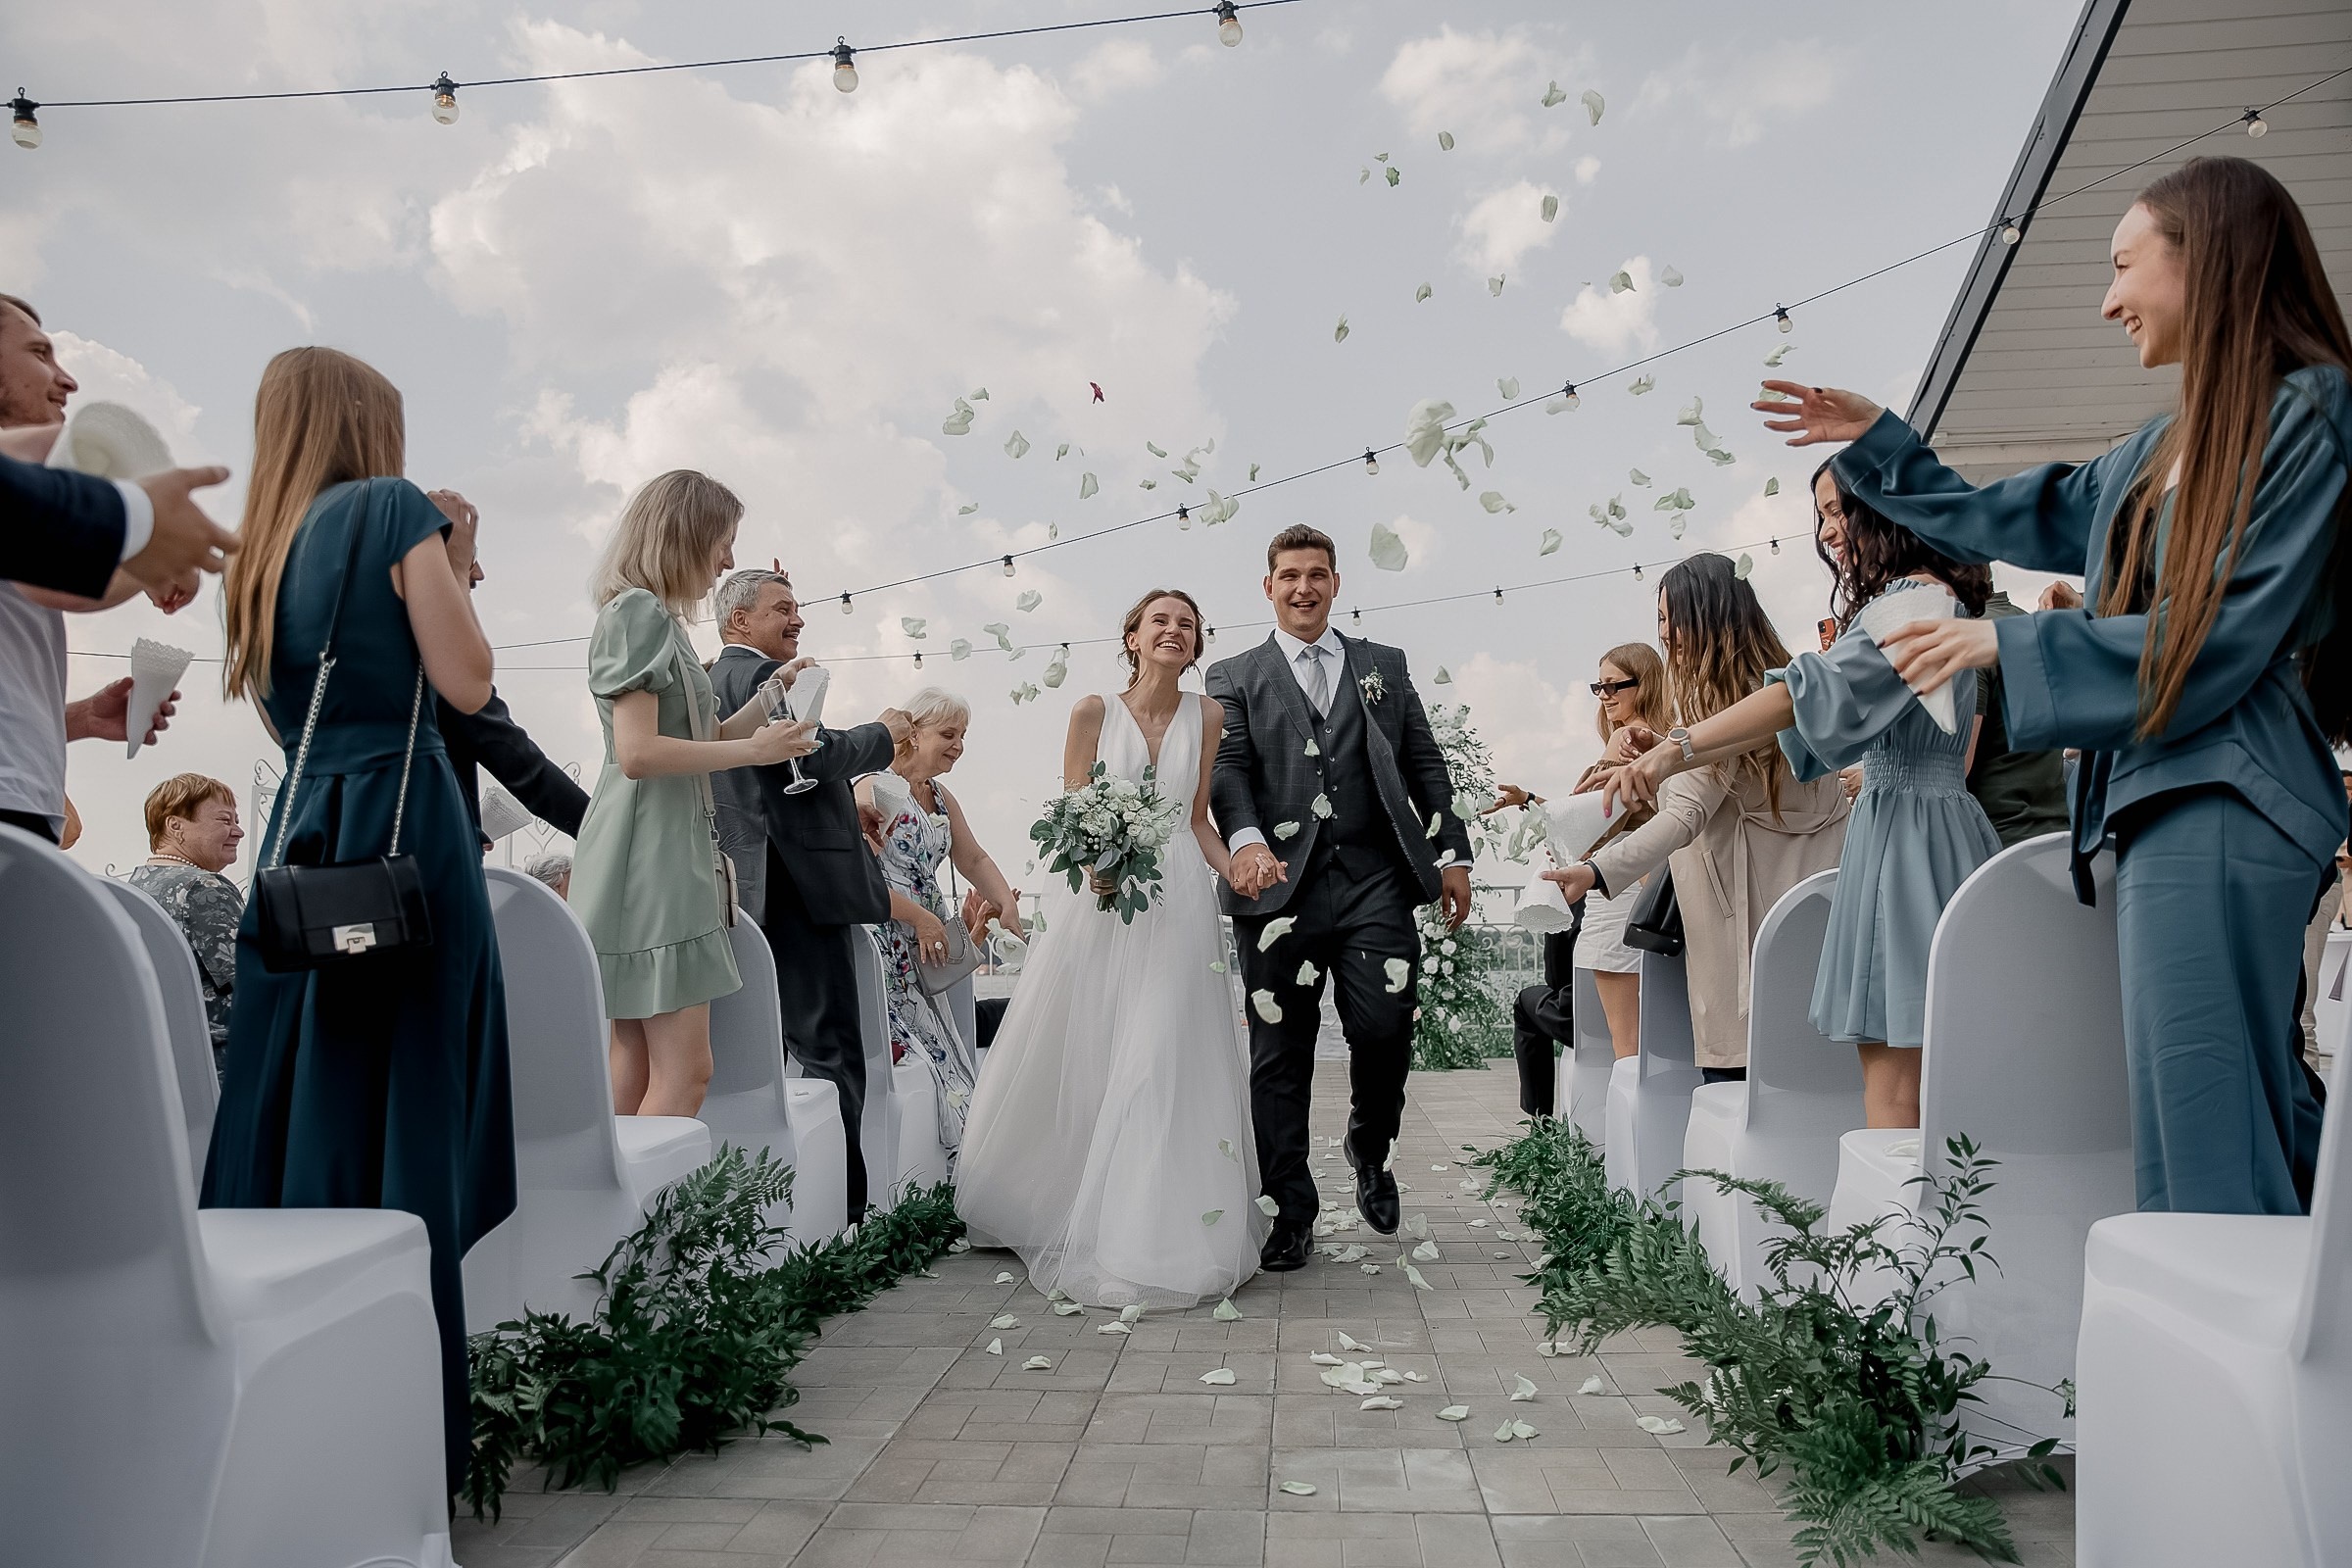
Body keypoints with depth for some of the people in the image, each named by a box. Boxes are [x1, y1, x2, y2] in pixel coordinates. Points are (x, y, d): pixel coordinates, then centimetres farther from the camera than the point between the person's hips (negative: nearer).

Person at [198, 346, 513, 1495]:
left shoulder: (263, 551, 17)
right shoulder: (394, 509, -3)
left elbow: (282, 714, 20)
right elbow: (466, 681, -8)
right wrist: (456, 572, 7)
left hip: (302, 831, 7)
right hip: (401, 826, -7)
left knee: (295, 1106, 11)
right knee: (401, 1113, -3)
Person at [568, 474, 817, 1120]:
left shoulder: (658, 618, 22)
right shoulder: (639, 611, -8)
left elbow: (692, 744, 21)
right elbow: (638, 753, -18)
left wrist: (769, 698, 17)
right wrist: (753, 750, -11)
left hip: (674, 850, 10)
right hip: (648, 849, -10)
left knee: (637, 1069, 6)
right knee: (684, 1071, -13)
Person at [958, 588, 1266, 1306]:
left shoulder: (1208, 715, 6)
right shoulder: (1093, 712, 1)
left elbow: (1198, 820, 10)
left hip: (1176, 903, 1)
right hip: (1096, 899, 0)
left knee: (1164, 1063, -3)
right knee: (1079, 1064, 6)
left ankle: (1158, 1233, 8)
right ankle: (1065, 1214, 24)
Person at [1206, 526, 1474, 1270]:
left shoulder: (1384, 666, 19)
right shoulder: (1234, 678, 13)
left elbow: (1425, 764, 16)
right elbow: (1228, 769, -2)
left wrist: (1452, 852, 8)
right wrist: (1244, 839, -21)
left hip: (1376, 880, 1)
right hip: (1279, 884, -1)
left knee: (1384, 1028, -7)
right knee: (1279, 1054, 3)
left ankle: (1370, 1150, 25)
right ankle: (1289, 1209, 17)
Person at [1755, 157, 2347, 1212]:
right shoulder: (2164, 450, 20)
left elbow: (2225, 632, -13)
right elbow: (2014, 520, 34)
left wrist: (2010, 645, -11)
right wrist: (1876, 443, 35)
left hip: (2216, 807, -9)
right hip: (2158, 804, 9)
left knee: (2199, 1138, -10)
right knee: (2256, 1114, 10)